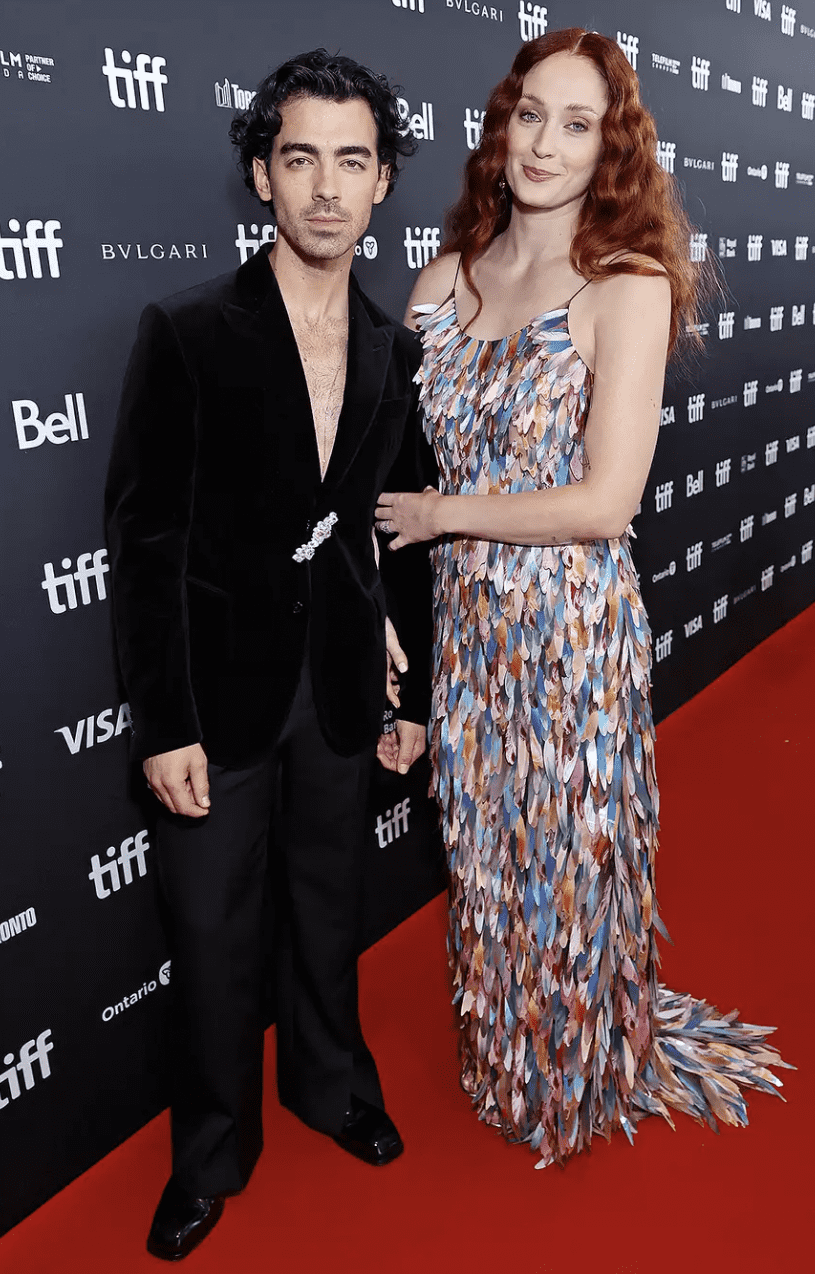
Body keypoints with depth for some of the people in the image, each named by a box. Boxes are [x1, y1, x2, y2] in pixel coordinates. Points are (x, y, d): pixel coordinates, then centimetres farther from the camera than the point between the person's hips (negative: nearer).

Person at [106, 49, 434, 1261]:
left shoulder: (397, 350, 2)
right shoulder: (187, 333, -11)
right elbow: (144, 543, -12)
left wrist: (412, 690, 10)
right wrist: (165, 727, -14)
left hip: (341, 682, 4)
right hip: (223, 685, -3)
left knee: (330, 906, 21)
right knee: (213, 933, 11)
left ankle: (331, 1082, 48)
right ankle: (214, 1146, 37)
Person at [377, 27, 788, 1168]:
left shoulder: (629, 286, -12)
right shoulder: (450, 274, 4)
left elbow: (603, 503, -19)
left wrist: (447, 513, -12)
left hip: (572, 628, -5)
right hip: (467, 618, 5)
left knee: (568, 860, 13)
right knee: (485, 852, 20)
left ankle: (580, 1083, 44)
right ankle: (501, 1062, 48)